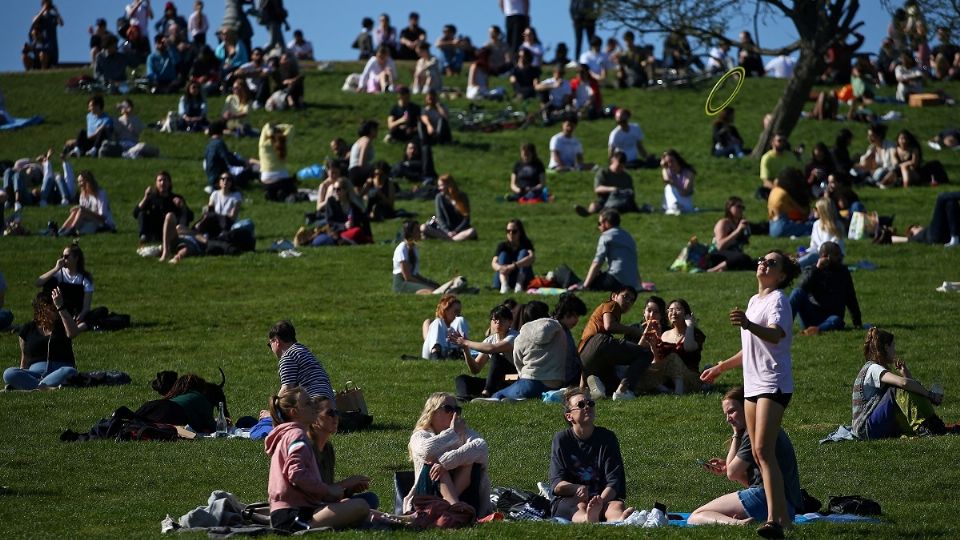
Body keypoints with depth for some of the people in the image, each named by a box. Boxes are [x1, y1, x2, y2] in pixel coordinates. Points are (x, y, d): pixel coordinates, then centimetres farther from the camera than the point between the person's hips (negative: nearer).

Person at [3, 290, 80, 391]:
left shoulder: (62, 325, 8)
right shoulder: (28, 329, 13)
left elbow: (72, 333, -16)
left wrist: (60, 307, -18)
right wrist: (20, 378, 3)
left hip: (59, 371, -2)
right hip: (35, 372, 2)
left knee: (69, 372, -38)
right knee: (8, 373, -28)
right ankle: (49, 387, -41)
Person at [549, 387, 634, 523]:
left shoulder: (608, 438, 4)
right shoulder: (561, 439, 3)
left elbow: (613, 481, -5)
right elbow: (557, 484, -6)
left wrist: (601, 500, -28)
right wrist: (577, 489, -29)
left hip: (603, 496, 2)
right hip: (567, 500, -2)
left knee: (618, 505, -31)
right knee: (580, 507, -35)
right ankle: (588, 519, -75)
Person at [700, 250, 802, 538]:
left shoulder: (777, 301, -10)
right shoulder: (755, 301, 19)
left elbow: (776, 335, -31)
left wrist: (749, 325, -50)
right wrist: (721, 367, 40)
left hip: (774, 384, -10)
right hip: (753, 384, 10)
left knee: (764, 451, -18)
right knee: (758, 453, 9)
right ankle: (783, 513, 16)